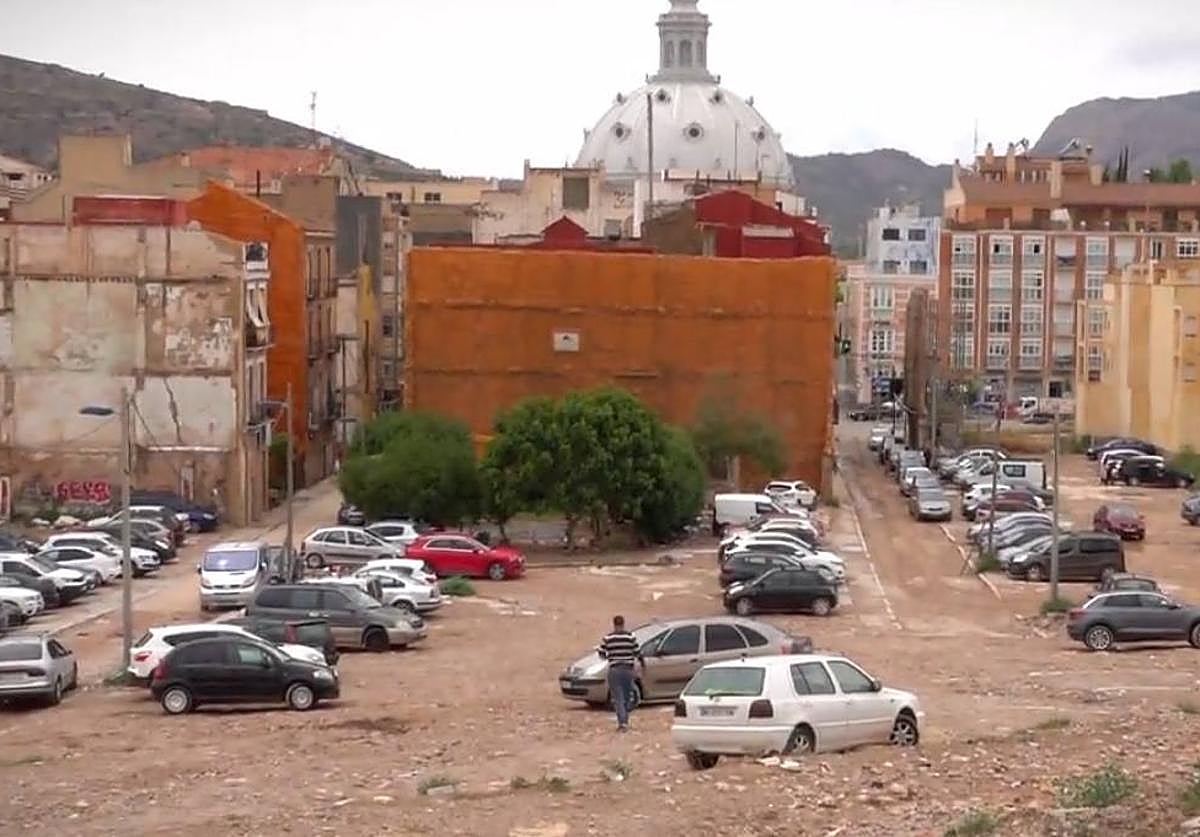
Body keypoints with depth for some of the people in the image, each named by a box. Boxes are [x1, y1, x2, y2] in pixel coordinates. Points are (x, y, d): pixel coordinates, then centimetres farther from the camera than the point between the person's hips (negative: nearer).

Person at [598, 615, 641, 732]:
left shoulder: (607, 639, -4)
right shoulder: (631, 637, -3)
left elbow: (602, 654, 2)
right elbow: (637, 653, 1)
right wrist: (640, 660, 21)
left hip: (614, 670, -1)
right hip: (628, 669, 1)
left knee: (618, 698, -2)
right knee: (627, 697, 15)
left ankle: (622, 722, -15)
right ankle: (625, 721, 21)